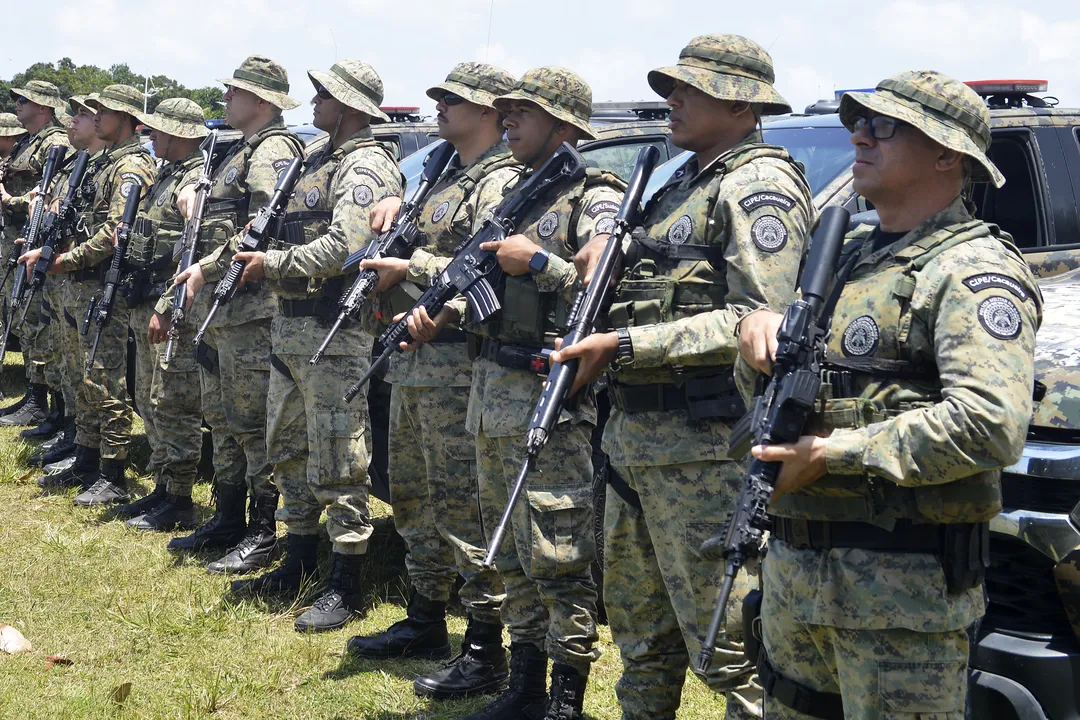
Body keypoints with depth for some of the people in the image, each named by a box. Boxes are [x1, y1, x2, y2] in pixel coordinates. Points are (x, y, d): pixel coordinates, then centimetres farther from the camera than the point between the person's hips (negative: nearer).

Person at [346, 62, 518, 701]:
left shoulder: (501, 181, -10)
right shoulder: (446, 177, 21)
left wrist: (409, 268, -19)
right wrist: (395, 206, 12)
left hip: (458, 366, -10)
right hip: (411, 359, 10)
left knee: (465, 505, -9)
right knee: (415, 498, 17)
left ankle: (487, 652, -4)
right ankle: (425, 623, 30)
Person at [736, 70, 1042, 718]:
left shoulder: (973, 270, -12)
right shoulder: (852, 254, 17)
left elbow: (992, 426, -26)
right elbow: (775, 379, 26)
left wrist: (835, 453, -21)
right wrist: (762, 327, 1)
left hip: (903, 586, -9)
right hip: (795, 568, 9)